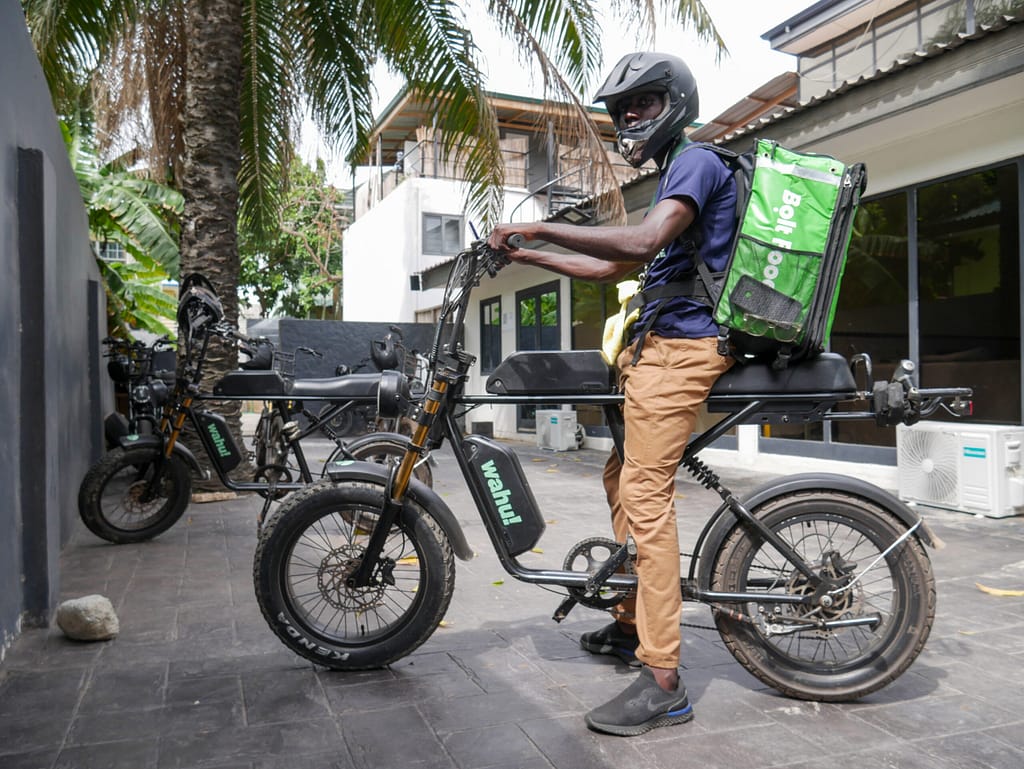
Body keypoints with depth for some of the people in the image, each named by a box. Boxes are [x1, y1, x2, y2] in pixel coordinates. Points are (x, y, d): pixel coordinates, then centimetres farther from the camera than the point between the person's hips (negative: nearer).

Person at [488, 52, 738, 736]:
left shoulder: (697, 161, -5)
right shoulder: (677, 175, 27)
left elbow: (643, 241, -25)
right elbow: (615, 266, 27)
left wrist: (541, 227, -19)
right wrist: (526, 256, 21)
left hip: (678, 346, -11)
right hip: (661, 346, 11)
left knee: (645, 494, -16)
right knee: (623, 477, 15)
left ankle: (663, 682, -13)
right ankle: (632, 623, 28)